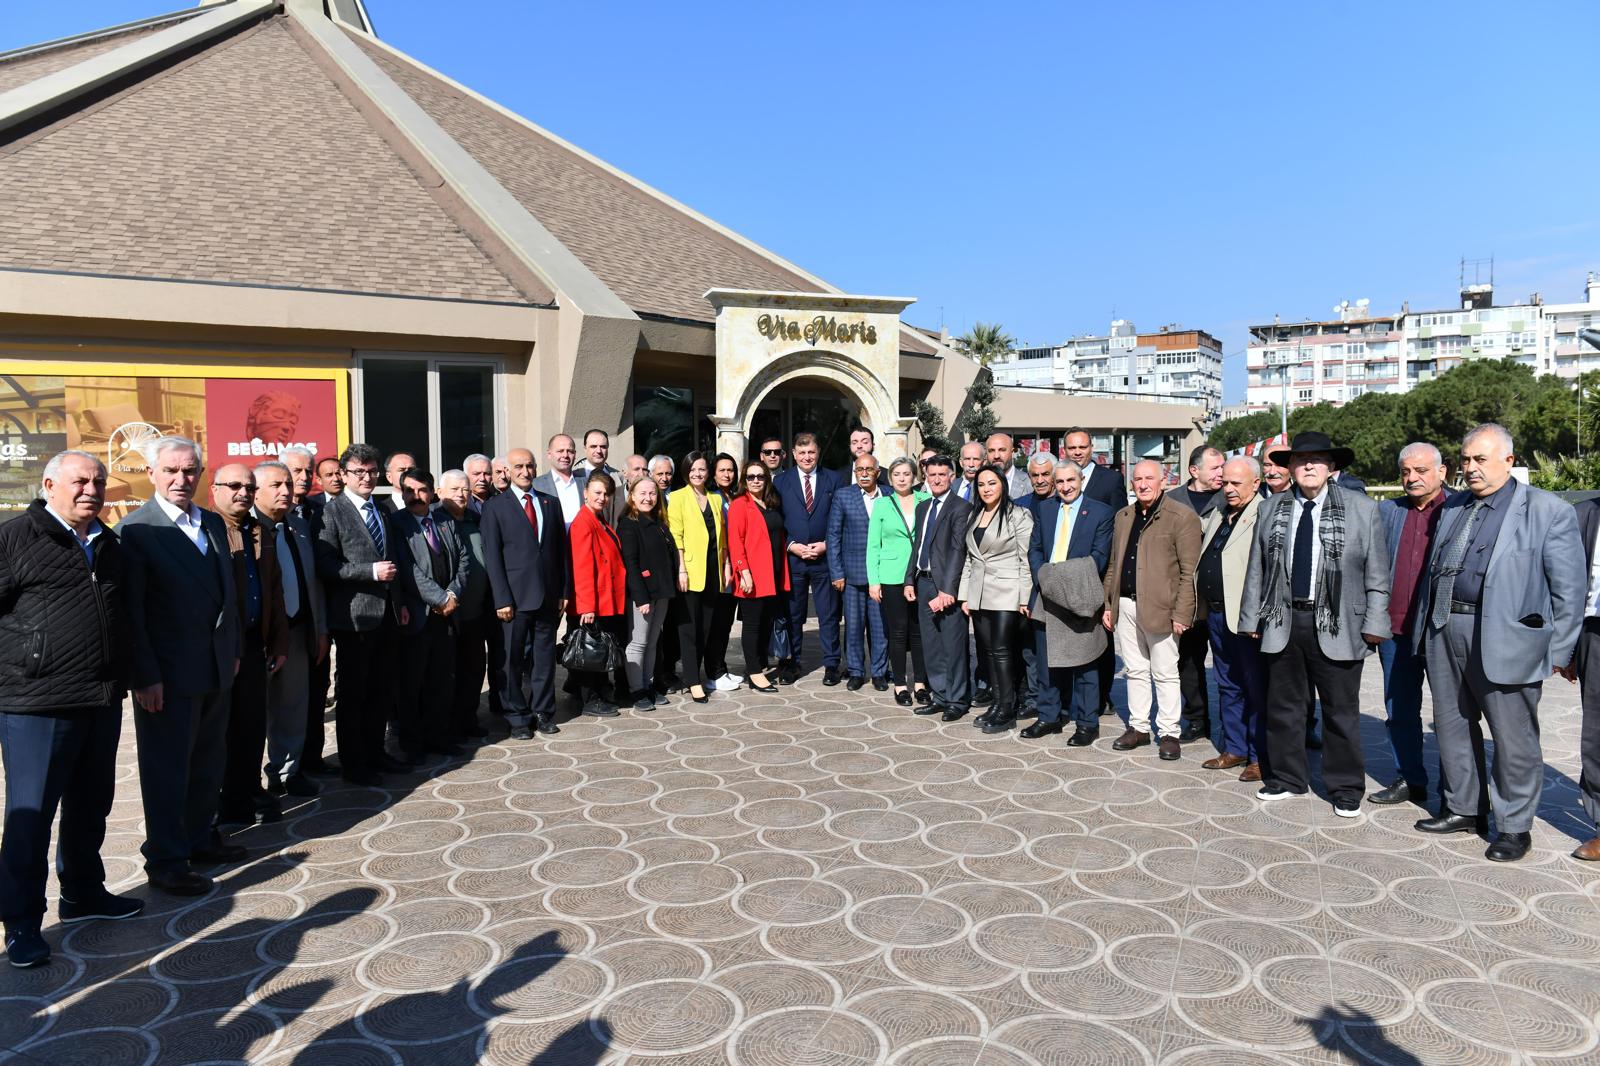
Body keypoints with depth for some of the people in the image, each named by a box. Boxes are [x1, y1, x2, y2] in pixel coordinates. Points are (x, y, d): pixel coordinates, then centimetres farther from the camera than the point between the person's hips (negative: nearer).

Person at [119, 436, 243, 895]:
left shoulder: (214, 524, 10)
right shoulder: (134, 531, -11)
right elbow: (131, 612, -14)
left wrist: (233, 649, 15)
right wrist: (144, 677, -16)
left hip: (216, 668, 7)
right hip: (168, 675, -7)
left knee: (208, 763, 17)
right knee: (167, 768, 5)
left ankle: (200, 838, 34)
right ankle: (166, 862, 17)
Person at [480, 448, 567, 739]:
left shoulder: (550, 503, 12)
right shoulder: (495, 507, -1)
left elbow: (561, 550, 12)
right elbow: (492, 557, -5)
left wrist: (564, 591, 6)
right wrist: (502, 599, -11)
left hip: (549, 596, 4)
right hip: (515, 597, -3)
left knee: (545, 656, 10)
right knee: (512, 660, 3)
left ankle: (543, 712, 21)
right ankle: (517, 718, 14)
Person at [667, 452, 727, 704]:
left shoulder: (716, 499, 15)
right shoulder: (678, 498, 0)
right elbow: (675, 536, -7)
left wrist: (725, 566, 10)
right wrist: (681, 569, -14)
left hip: (712, 570, 5)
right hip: (690, 570, -4)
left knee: (708, 624, 9)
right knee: (690, 625, -2)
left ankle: (713, 672, 19)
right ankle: (693, 681, 1)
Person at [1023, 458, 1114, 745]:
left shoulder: (1101, 512, -2)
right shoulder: (1043, 509, 10)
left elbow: (1099, 555, -7)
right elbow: (1034, 549, 9)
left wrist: (1073, 584, -18)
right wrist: (1043, 579, -8)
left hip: (1080, 599, -4)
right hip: (1047, 597, 4)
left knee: (1083, 663, 2)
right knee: (1045, 661, 12)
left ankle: (1087, 724, 12)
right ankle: (1049, 718, 24)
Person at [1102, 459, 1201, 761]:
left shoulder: (1181, 517, -7)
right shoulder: (1123, 516, 13)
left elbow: (1189, 572, -10)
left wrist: (1181, 614, -14)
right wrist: (1108, 605, 13)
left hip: (1160, 608, -6)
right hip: (1125, 606, 6)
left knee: (1165, 674, 3)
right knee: (1135, 671, 14)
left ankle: (1168, 733, 14)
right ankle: (1138, 727, 24)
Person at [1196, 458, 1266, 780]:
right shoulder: (1218, 514, 13)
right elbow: (1198, 528, 35)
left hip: (1246, 617, -8)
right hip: (1216, 614, 8)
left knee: (1256, 689, 3)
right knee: (1227, 686, 17)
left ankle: (1260, 757, 13)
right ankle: (1234, 749, 28)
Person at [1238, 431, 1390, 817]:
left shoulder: (1362, 510, 0)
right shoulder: (1270, 511, 7)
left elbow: (1377, 574, 0)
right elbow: (1257, 570, 8)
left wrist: (1374, 623, -6)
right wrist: (1252, 619, 5)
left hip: (1336, 626, -2)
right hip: (1282, 622, 3)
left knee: (1341, 712, 7)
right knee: (1283, 707, 12)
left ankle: (1345, 789, 22)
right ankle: (1286, 779, 27)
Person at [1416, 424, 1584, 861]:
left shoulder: (1548, 510, -3)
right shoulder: (1453, 510, 14)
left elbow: (1569, 587, -4)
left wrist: (1559, 650, -6)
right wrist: (1432, 628, 13)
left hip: (1506, 640, -6)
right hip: (1447, 632, 6)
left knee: (1513, 736, 3)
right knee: (1452, 726, 14)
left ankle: (1514, 826, 17)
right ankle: (1462, 809, 29)